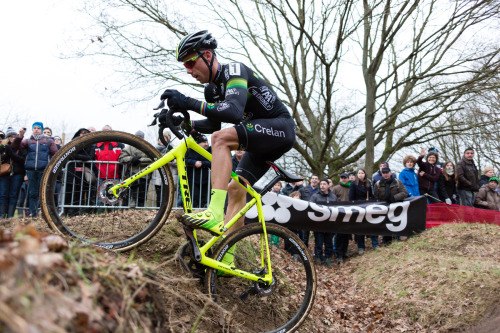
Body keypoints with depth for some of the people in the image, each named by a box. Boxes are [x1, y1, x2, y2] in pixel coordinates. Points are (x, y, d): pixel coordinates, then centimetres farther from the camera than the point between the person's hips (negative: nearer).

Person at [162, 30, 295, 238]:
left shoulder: (234, 70, -18)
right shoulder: (212, 88, 8)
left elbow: (234, 112, -36)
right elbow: (213, 124, 19)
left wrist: (189, 103, -39)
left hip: (280, 129, -9)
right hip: (261, 137, 9)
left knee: (221, 139, -29)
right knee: (235, 188, 2)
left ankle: (215, 215, -38)